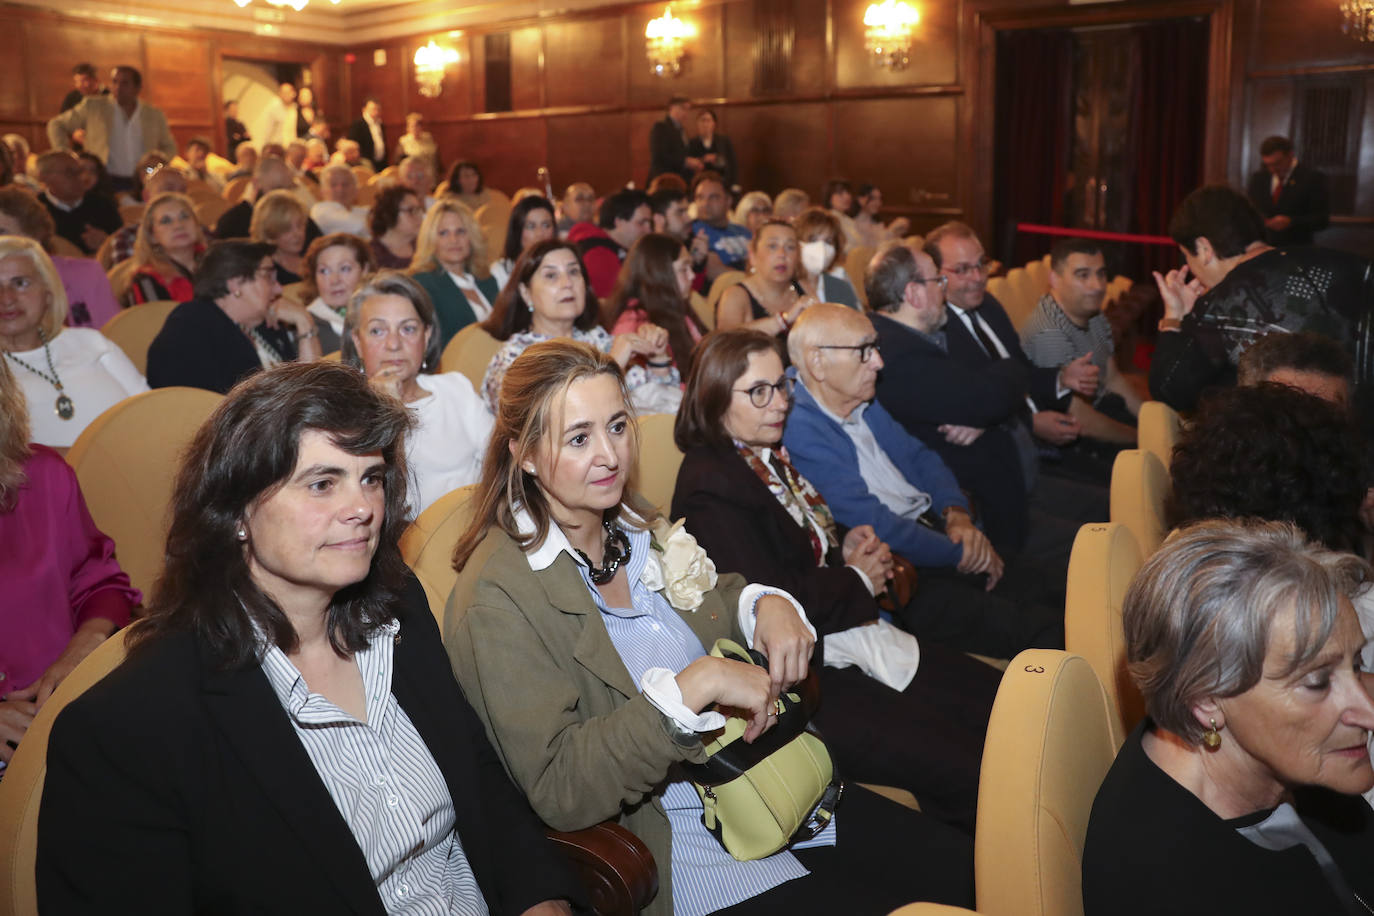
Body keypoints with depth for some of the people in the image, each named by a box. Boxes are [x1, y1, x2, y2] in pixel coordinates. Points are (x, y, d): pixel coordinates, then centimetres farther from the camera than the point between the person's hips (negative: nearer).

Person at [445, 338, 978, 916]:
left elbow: (719, 601, 21)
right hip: (666, 844, -7)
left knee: (958, 867, 0)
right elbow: (557, 791, -23)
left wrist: (768, 605, -3)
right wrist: (693, 686, -29)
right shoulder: (496, 601, -18)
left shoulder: (632, 526, 4)